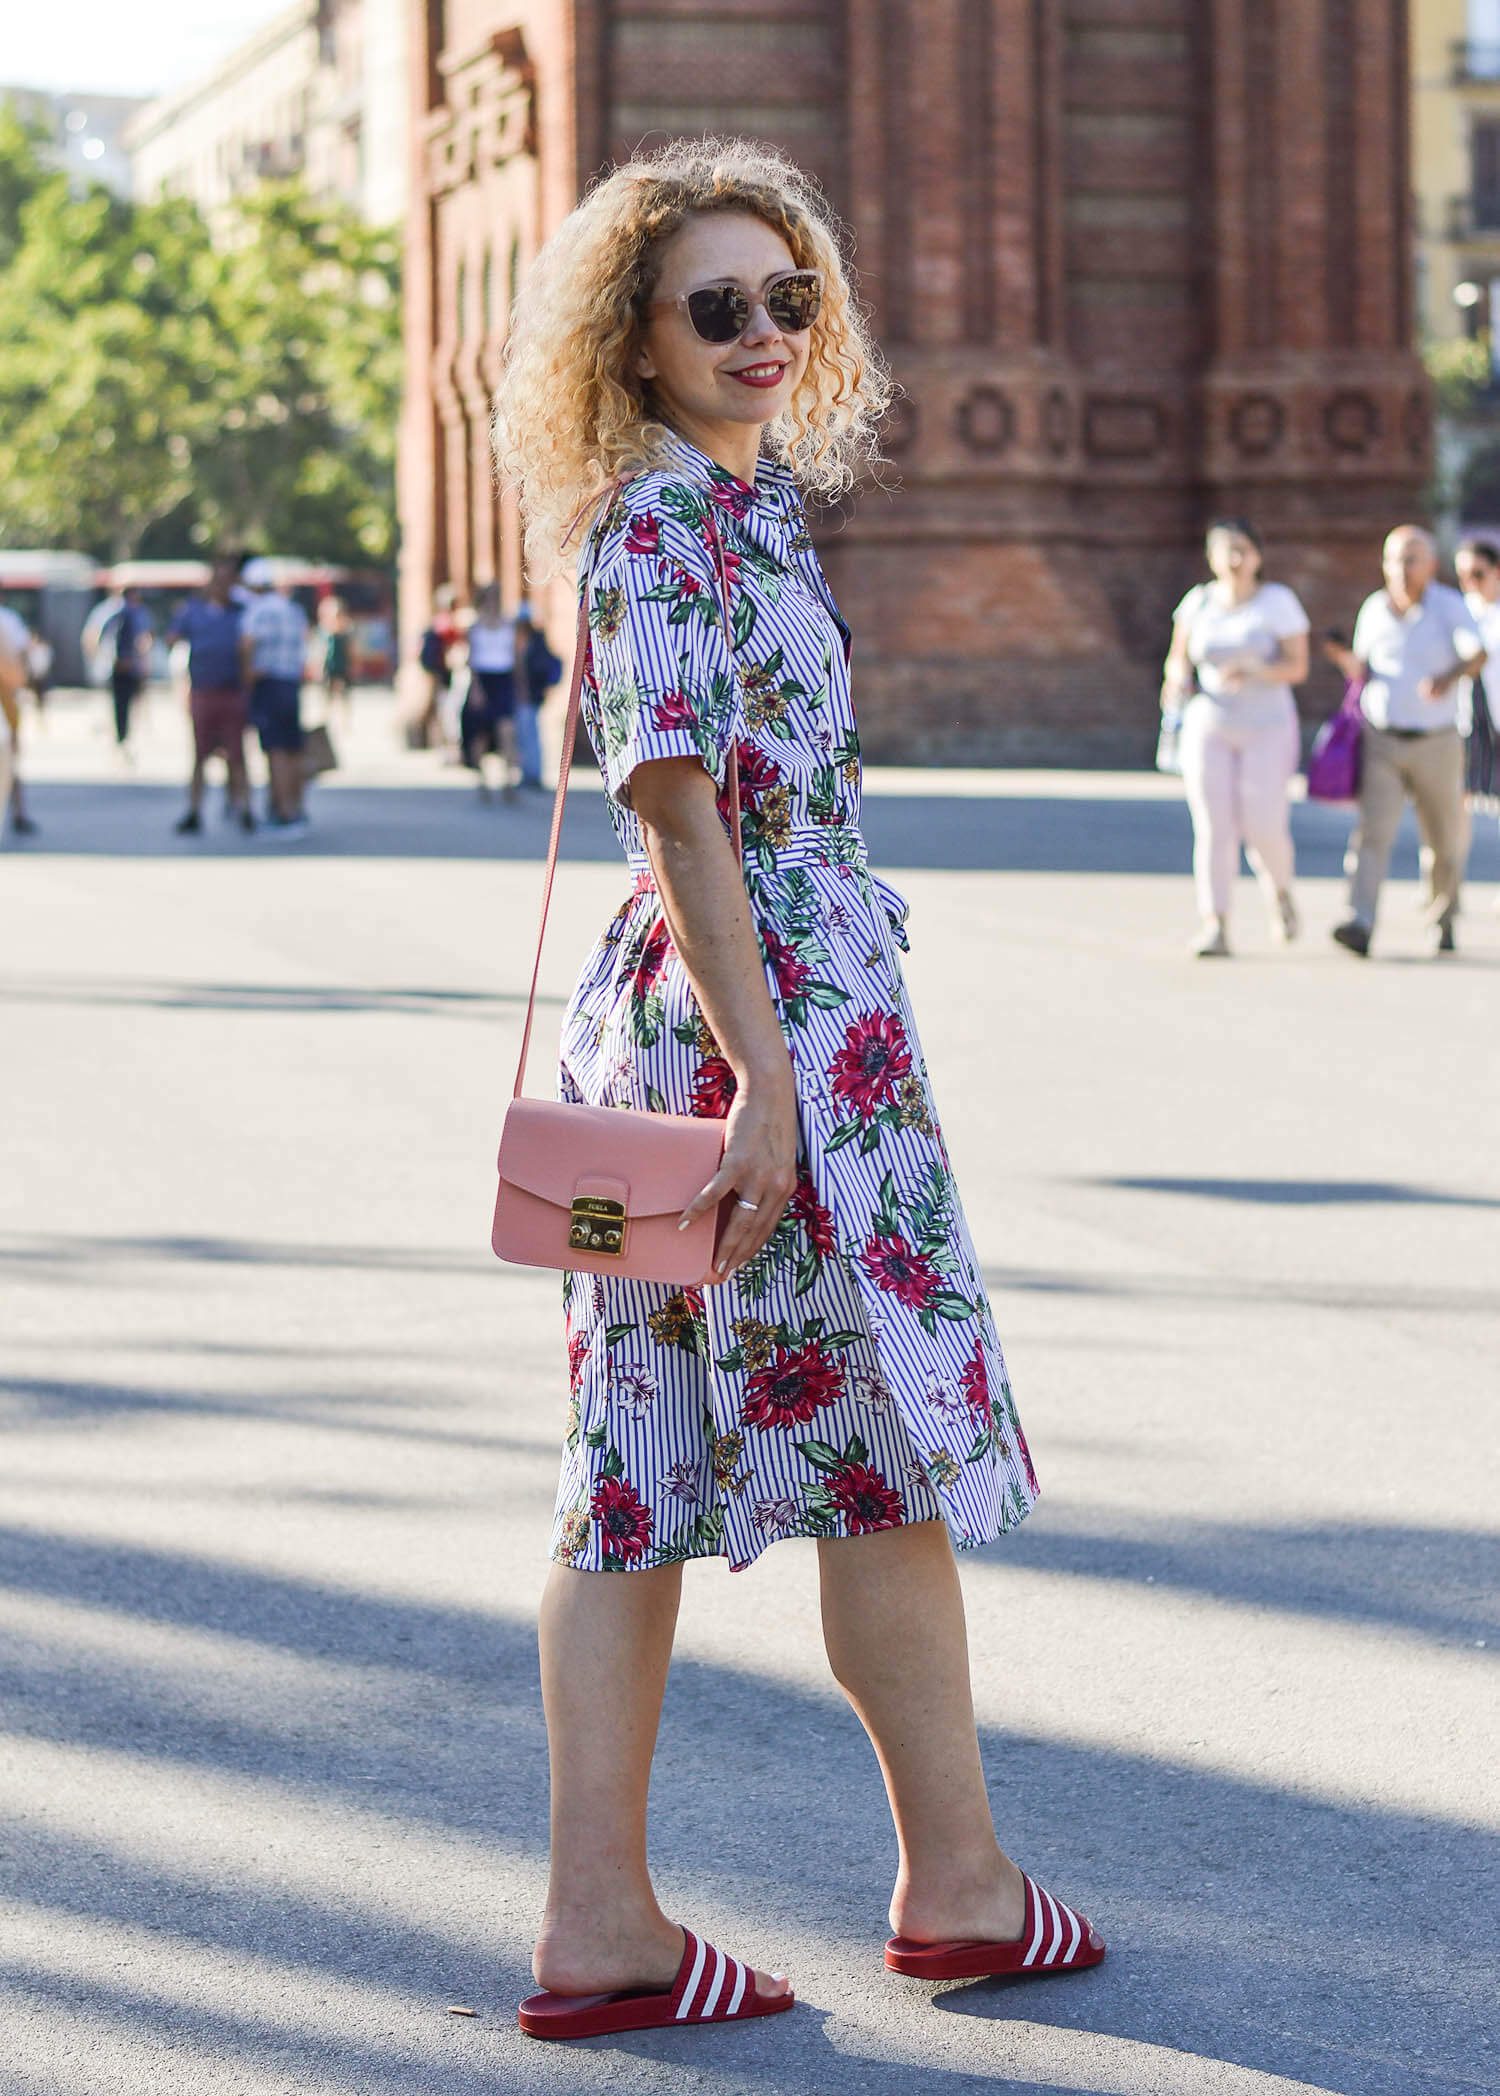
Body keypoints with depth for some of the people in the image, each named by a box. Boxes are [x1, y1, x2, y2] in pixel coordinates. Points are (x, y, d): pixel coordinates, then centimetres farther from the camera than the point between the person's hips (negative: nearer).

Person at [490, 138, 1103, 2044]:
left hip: (676, 1020, 9)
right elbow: (681, 816, -19)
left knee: (645, 1468, 6)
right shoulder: (661, 529, -14)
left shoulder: (747, 500, 15)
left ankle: (597, 1921, 8)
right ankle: (954, 1880, 18)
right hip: (774, 1013, -9)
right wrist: (762, 1076, -22)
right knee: (896, 1450, 4)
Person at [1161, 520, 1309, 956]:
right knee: (1213, 826, -9)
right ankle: (1214, 928, -11)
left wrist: (1252, 674, -25)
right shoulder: (1199, 602, 4)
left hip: (1267, 729, -2)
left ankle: (1279, 892, 22)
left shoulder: (1278, 601, -5)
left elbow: (1298, 666, -8)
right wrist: (1178, 680, -9)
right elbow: (1178, 659, 14)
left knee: (1263, 826, -10)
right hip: (1209, 729, 2)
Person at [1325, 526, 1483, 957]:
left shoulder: (1449, 606, -8)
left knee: (1445, 840, 11)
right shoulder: (1374, 609, 4)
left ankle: (1443, 919, 35)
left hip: (1435, 744, -1)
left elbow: (1477, 654, -26)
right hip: (1380, 742, 1)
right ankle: (1360, 926, -28)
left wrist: (1450, 677, -47)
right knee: (1373, 830, -16)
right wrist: (1347, 660, -8)